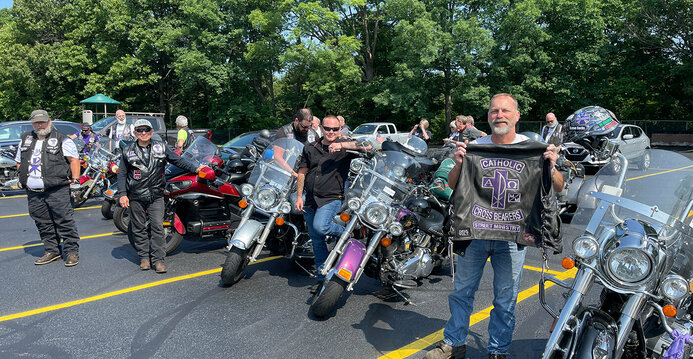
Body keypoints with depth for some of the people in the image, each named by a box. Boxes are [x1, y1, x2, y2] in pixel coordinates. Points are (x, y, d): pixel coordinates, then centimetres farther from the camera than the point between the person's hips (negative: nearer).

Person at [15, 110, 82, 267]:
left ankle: (72, 251, 1)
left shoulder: (61, 139, -1)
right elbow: (19, 162, 27)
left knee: (64, 221, -6)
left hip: (57, 190, -6)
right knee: (43, 224, 11)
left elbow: (74, 160, -4)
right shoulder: (25, 139, 17)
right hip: (33, 192, 6)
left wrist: (74, 181, -11)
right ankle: (52, 250, 22)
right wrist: (23, 177, 13)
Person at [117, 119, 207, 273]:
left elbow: (178, 160, 9)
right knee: (139, 228, 7)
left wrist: (195, 169, 1)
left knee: (157, 227, -5)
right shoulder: (128, 151, 4)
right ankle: (144, 257, 19)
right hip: (136, 196, 1)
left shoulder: (161, 147, 4)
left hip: (156, 195, -1)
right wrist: (123, 194, -2)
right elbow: (122, 174, 6)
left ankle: (158, 259, 0)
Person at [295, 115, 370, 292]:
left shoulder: (345, 146, 0)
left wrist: (341, 145, -25)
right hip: (310, 200, 5)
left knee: (320, 226, -29)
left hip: (332, 198, -5)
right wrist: (299, 196, 4)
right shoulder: (310, 148, 13)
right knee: (316, 240, 9)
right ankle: (322, 278, 22)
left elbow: (367, 146, -16)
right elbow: (302, 173, 13)